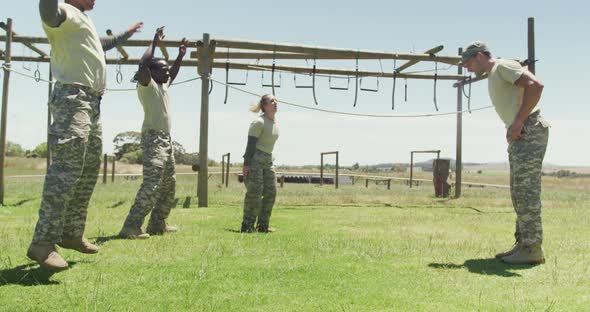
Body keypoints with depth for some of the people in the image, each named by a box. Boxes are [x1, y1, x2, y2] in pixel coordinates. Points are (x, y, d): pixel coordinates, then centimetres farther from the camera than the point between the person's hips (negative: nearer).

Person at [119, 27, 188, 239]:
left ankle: (158, 224, 20)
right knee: (151, 185, -19)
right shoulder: (147, 86, -5)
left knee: (169, 185, 13)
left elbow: (173, 74, 40)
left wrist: (180, 56, 34)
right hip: (153, 138, -10)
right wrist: (154, 44, -15)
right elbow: (142, 65, -24)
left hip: (166, 139, 10)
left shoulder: (163, 86, 19)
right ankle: (131, 228, -20)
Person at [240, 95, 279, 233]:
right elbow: (250, 143, -15)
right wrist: (246, 164, -20)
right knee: (255, 192, -11)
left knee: (271, 192, 2)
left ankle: (262, 226, 9)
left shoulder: (275, 124, 15)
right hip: (254, 159, -8)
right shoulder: (258, 122, -11)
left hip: (267, 161, 8)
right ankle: (247, 226, -5)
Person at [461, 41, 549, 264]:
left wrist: (519, 121, -21)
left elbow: (535, 85, -21)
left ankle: (532, 249, -8)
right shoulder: (492, 77, 23)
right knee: (519, 191, 10)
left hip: (530, 131, -10)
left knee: (527, 190, -11)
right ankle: (523, 244, 16)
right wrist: (512, 129, 11)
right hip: (518, 135, 10)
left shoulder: (503, 66, -7)